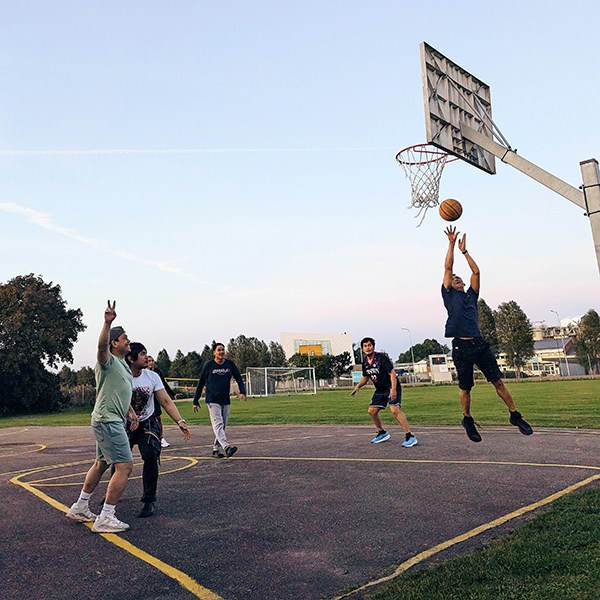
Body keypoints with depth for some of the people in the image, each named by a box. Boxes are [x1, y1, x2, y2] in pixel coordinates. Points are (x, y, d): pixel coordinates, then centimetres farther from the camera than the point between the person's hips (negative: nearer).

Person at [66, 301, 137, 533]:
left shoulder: (123, 364, 17)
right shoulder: (108, 361, -13)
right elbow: (101, 346, -36)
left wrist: (131, 412, 16)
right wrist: (107, 323, -50)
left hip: (114, 421, 10)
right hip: (107, 421, -10)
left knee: (101, 464, 21)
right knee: (124, 466, -12)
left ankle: (80, 508, 35)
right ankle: (105, 519, -7)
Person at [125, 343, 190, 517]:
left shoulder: (152, 377, -10)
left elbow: (166, 401, -10)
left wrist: (180, 422, -20)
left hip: (148, 424, 1)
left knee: (150, 456, -19)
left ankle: (149, 501, -4)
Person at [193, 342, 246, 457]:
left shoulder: (230, 364, 5)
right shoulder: (209, 365, -2)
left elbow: (239, 379, 10)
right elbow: (201, 384, 4)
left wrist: (242, 392, -8)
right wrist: (196, 401, 5)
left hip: (226, 401, 4)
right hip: (212, 400, -4)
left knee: (222, 426, 7)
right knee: (218, 424, -16)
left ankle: (216, 449, 17)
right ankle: (227, 447, -30)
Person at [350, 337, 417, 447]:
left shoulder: (381, 357, -18)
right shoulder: (365, 362, 4)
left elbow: (392, 373, -22)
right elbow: (365, 377, 19)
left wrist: (393, 389, -32)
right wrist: (358, 386, 2)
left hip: (391, 388, -8)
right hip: (380, 390, 8)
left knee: (394, 409, -24)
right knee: (372, 411, 5)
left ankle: (410, 437, -23)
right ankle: (382, 433, 26)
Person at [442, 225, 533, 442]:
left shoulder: (471, 295, 20)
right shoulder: (449, 296, 12)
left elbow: (476, 271, 15)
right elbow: (447, 268, 6)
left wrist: (464, 250, 18)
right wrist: (451, 244, 7)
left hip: (479, 344, 3)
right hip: (461, 346, -3)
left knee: (498, 381, 2)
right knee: (465, 388, 5)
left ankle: (515, 415, 13)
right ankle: (467, 419, 24)